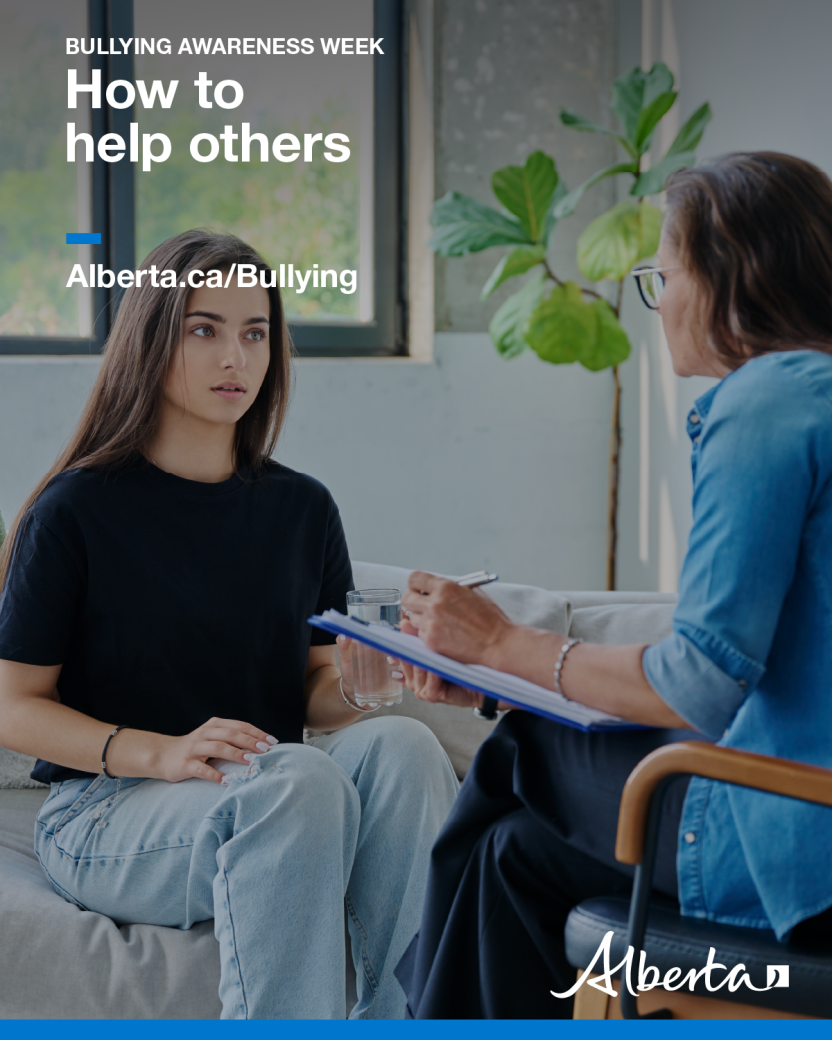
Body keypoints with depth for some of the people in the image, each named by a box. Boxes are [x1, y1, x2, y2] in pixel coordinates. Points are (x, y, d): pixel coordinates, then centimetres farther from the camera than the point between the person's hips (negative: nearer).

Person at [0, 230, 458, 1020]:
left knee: (400, 744, -28)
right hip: (105, 810, -4)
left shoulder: (301, 508, 11)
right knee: (297, 779, -35)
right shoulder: (78, 510, -3)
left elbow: (317, 691, 13)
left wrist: (350, 690, -13)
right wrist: (163, 753, -21)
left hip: (279, 794, 5)